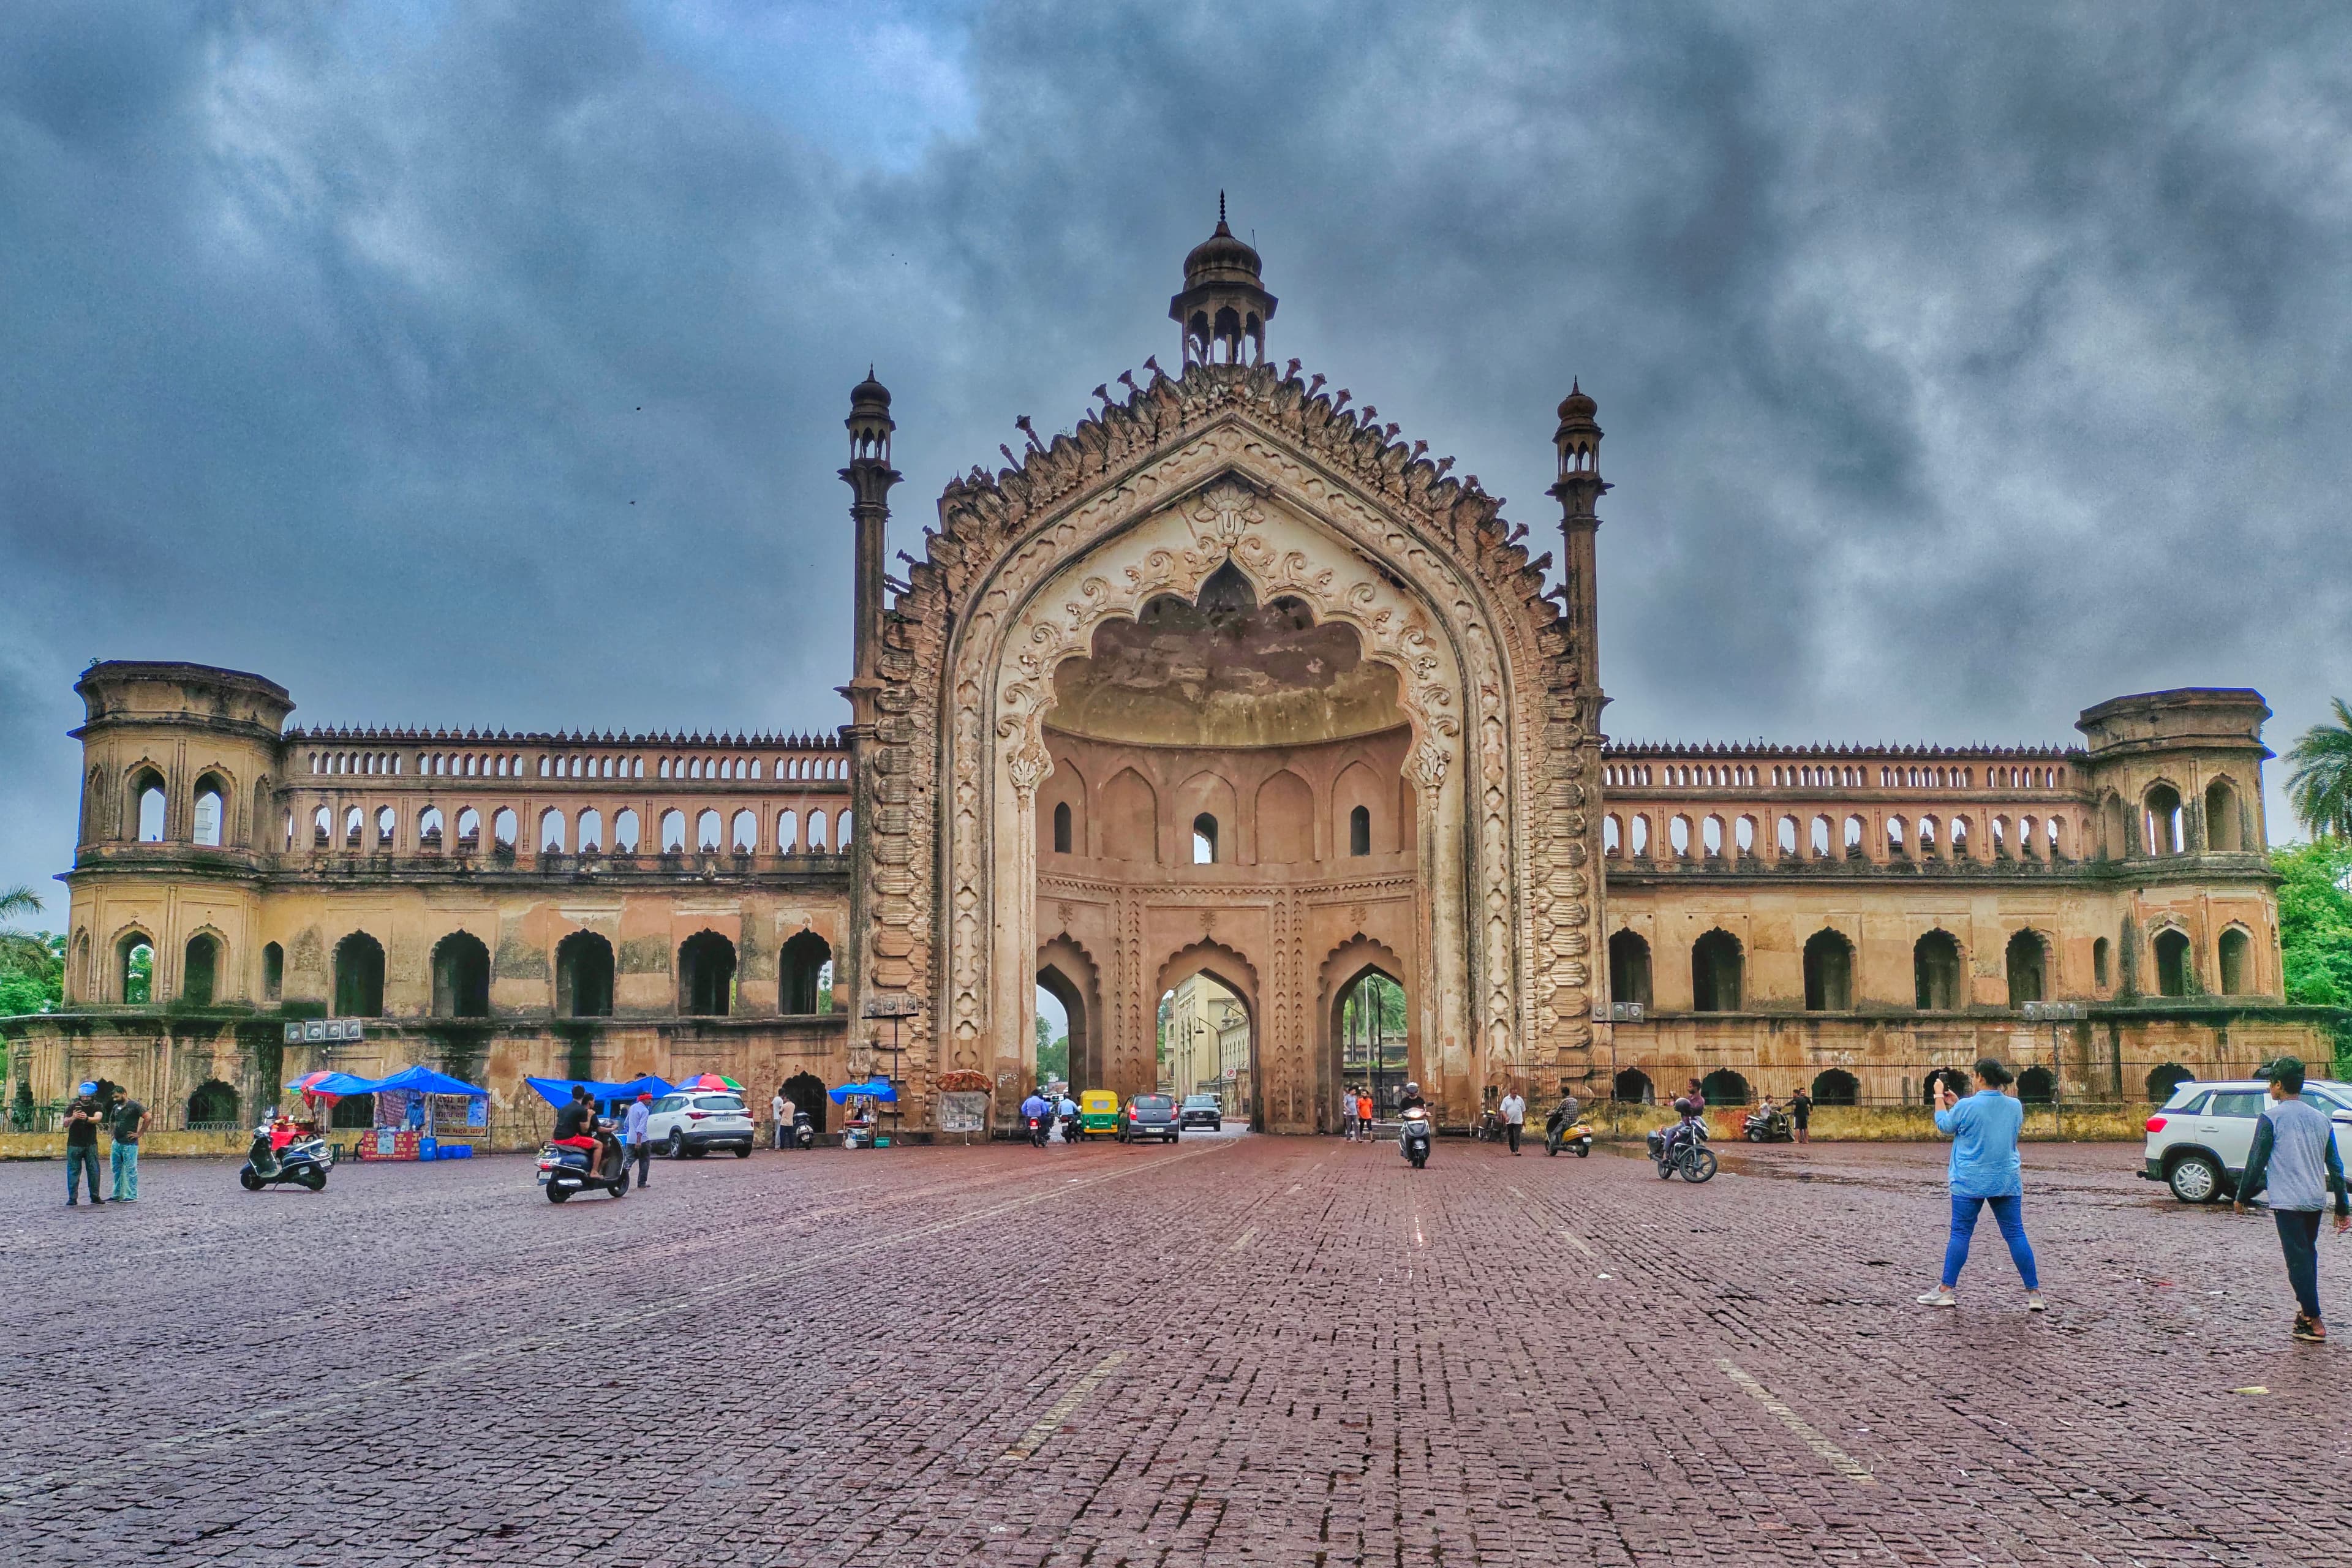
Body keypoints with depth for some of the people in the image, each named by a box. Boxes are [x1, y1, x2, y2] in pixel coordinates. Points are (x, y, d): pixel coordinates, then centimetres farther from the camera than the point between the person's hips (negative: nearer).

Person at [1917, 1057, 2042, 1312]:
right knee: (2016, 1235, 6)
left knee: (1960, 1234, 4)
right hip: (2007, 1181, 3)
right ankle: (2034, 1293, 5)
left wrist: (1939, 1097, 17)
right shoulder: (2015, 1107, 2)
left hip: (1970, 1182, -3)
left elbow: (1944, 1125, 4)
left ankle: (1946, 1290, 9)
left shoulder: (1966, 1107, -14)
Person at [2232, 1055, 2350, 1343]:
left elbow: (2257, 1161, -9)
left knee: (2299, 1260, -3)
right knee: (2307, 1256, 20)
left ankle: (2315, 1323, -5)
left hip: (2287, 1201, -6)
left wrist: (2241, 1197, 2)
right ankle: (2306, 1310, 27)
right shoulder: (2320, 1118, 9)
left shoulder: (2271, 1118, -9)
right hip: (2316, 1200, 6)